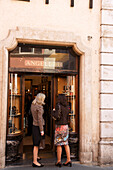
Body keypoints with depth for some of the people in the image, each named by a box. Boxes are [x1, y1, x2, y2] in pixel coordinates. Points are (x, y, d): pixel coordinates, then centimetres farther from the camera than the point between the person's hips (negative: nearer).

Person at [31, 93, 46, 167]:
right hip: (38, 126, -9)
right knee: (36, 144, -5)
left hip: (34, 125, 9)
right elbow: (39, 119, -21)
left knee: (37, 142, 24)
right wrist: (42, 130, -17)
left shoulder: (32, 105, 6)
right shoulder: (40, 107, -20)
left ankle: (36, 156, 40)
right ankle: (35, 162, -1)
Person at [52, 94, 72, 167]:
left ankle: (59, 161, 8)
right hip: (66, 126, 6)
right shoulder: (67, 107, 7)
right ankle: (68, 160, 12)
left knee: (59, 144, 2)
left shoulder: (58, 106, -13)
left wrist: (53, 111, -1)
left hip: (59, 126, -6)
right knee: (66, 143, 12)